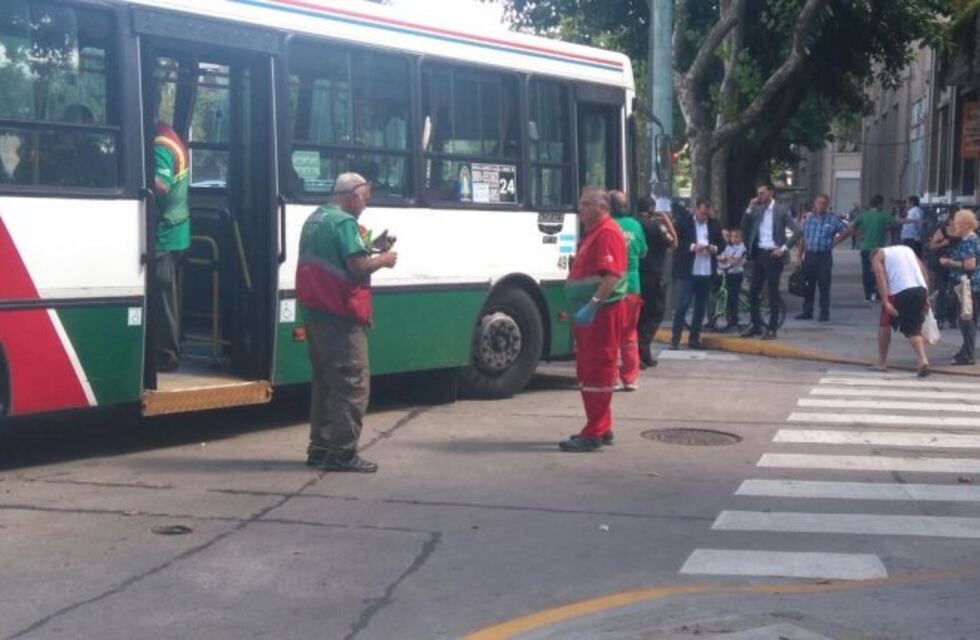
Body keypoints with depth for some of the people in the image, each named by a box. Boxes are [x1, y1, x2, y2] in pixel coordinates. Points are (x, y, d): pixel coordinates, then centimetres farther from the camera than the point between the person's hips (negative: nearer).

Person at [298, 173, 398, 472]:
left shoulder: (315, 219, 17)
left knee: (325, 382, 15)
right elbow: (358, 266, -20)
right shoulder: (344, 221, -13)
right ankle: (342, 452, -4)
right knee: (353, 383, -5)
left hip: (315, 312, 10)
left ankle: (320, 447, 19)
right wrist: (383, 260, -3)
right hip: (339, 315, -10)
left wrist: (368, 250, 15)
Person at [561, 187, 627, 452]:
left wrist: (593, 305, -32)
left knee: (597, 371, -8)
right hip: (588, 312, 11)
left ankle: (594, 433, -5)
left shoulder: (607, 233, -14)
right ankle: (602, 427, 24)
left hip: (602, 312, -11)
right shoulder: (591, 233, 19)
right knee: (586, 371, 15)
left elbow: (612, 274, -25)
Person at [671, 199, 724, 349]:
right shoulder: (684, 223, -2)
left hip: (707, 273, 4)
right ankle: (675, 339, -1)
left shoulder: (715, 224, 11)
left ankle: (694, 338, 17)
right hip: (687, 272, -4)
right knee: (682, 306, -5)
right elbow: (676, 242, -8)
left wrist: (714, 248, -9)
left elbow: (722, 243, 13)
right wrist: (692, 247, -20)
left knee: (701, 307, 8)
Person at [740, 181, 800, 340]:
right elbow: (744, 227, 3)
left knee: (773, 293, -1)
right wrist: (750, 208, -4)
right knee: (753, 292, 7)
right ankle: (756, 326, 17)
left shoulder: (781, 210, -4)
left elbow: (796, 232, -7)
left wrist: (784, 248, -12)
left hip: (773, 254, -5)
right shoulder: (757, 210, 10)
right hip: (758, 254, 5)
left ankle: (772, 329, 4)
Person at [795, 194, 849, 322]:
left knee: (824, 286, -1)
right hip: (809, 256, 3)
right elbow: (803, 240, 12)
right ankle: (807, 312, 14)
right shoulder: (808, 220, 10)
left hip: (824, 257, -3)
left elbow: (846, 230, 4)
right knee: (808, 286, 7)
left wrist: (834, 242, -1)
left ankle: (824, 313, 4)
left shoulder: (833, 220, -1)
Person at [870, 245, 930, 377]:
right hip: (921, 290, 4)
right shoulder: (907, 249, 31)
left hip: (899, 292, -4)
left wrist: (885, 302, -12)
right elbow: (923, 271, 20)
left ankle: (882, 363, 22)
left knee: (885, 324, 17)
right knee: (914, 329, 15)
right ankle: (922, 360, -4)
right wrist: (926, 298, 17)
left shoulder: (877, 256, 15)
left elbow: (880, 276, -4)